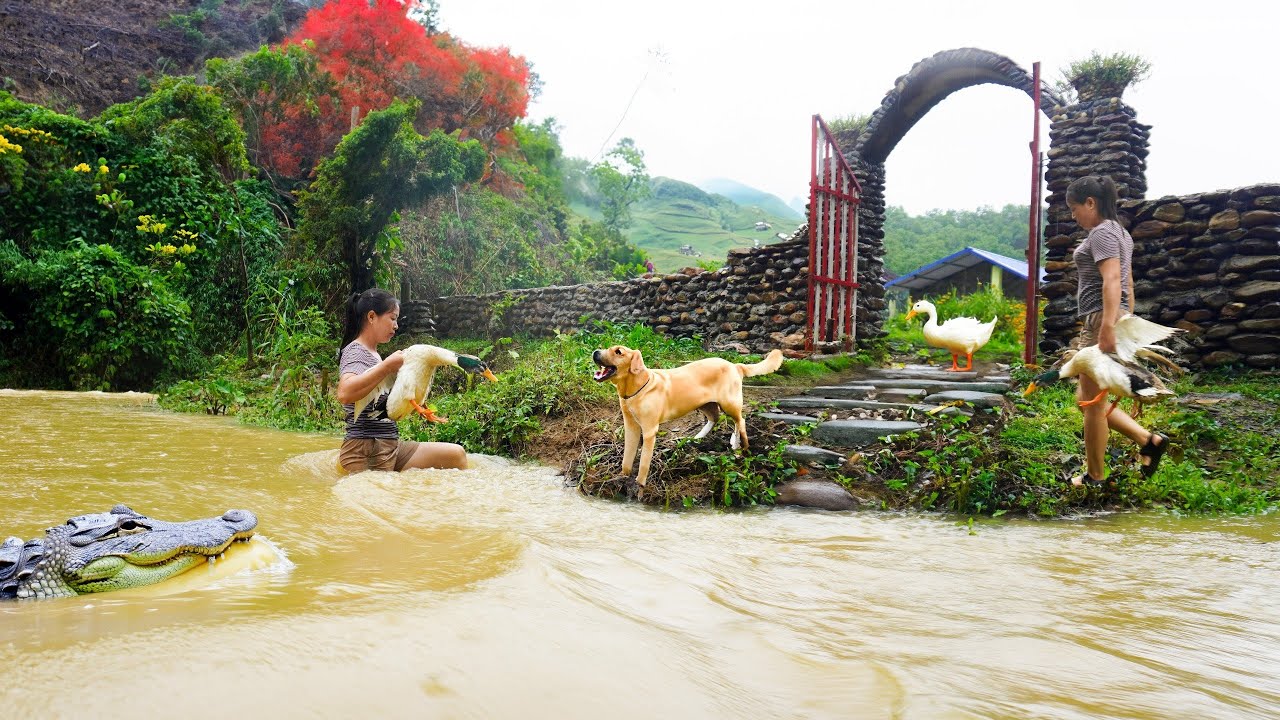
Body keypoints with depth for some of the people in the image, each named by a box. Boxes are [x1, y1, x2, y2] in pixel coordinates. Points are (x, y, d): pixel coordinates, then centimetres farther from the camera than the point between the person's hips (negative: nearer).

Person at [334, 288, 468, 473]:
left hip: (391, 445, 9)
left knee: (456, 455, 1)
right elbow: (345, 393, -31)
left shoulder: (373, 354, 17)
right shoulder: (355, 351, -9)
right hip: (366, 451, -9)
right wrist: (388, 366, -22)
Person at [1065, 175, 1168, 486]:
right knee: (1088, 398, 16)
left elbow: (1112, 281, -23)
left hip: (1101, 320, -10)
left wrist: (1107, 327, -29)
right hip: (1115, 320, 10)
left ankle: (1095, 477, 8)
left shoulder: (1101, 233, -11)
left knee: (1092, 402, -1)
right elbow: (1128, 284, 23)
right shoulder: (1119, 232, 21)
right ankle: (1148, 440, 11)